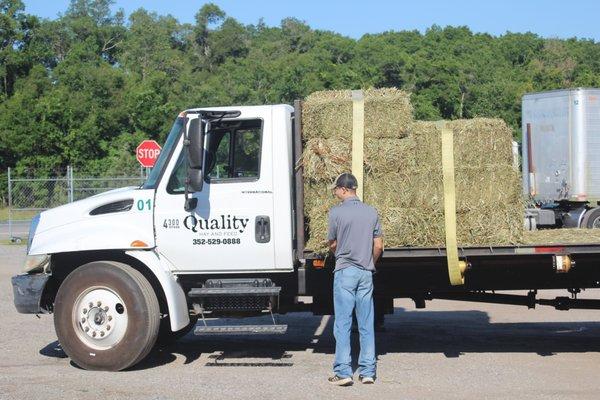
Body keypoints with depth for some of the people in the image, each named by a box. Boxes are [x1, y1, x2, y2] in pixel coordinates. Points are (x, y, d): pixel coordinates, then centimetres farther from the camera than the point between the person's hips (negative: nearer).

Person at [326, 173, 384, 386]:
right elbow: (378, 246, 6)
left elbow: (332, 244, 3)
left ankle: (343, 372, -2)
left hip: (344, 272, -4)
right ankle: (368, 372, 10)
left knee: (342, 323, 0)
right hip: (366, 273, 4)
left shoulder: (336, 211, -7)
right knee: (366, 324, 7)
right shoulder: (371, 212, 6)